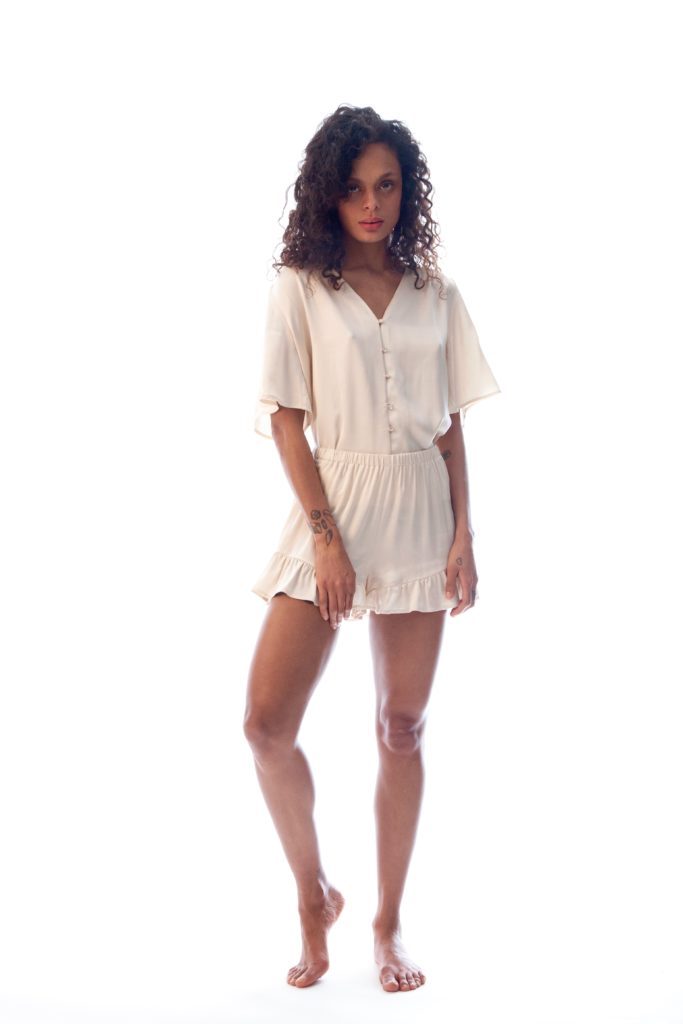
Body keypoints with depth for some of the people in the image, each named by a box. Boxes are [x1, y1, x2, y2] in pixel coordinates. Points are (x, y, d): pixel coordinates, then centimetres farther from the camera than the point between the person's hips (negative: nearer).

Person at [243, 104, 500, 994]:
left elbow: (452, 425, 9)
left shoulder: (435, 294, 9)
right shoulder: (300, 287, 1)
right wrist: (326, 534, -12)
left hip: (420, 515, 2)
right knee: (267, 723, -10)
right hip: (333, 506, -2)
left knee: (403, 727, 5)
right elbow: (285, 418, -4)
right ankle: (314, 893, 14)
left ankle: (388, 923, 19)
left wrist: (463, 534, 1)